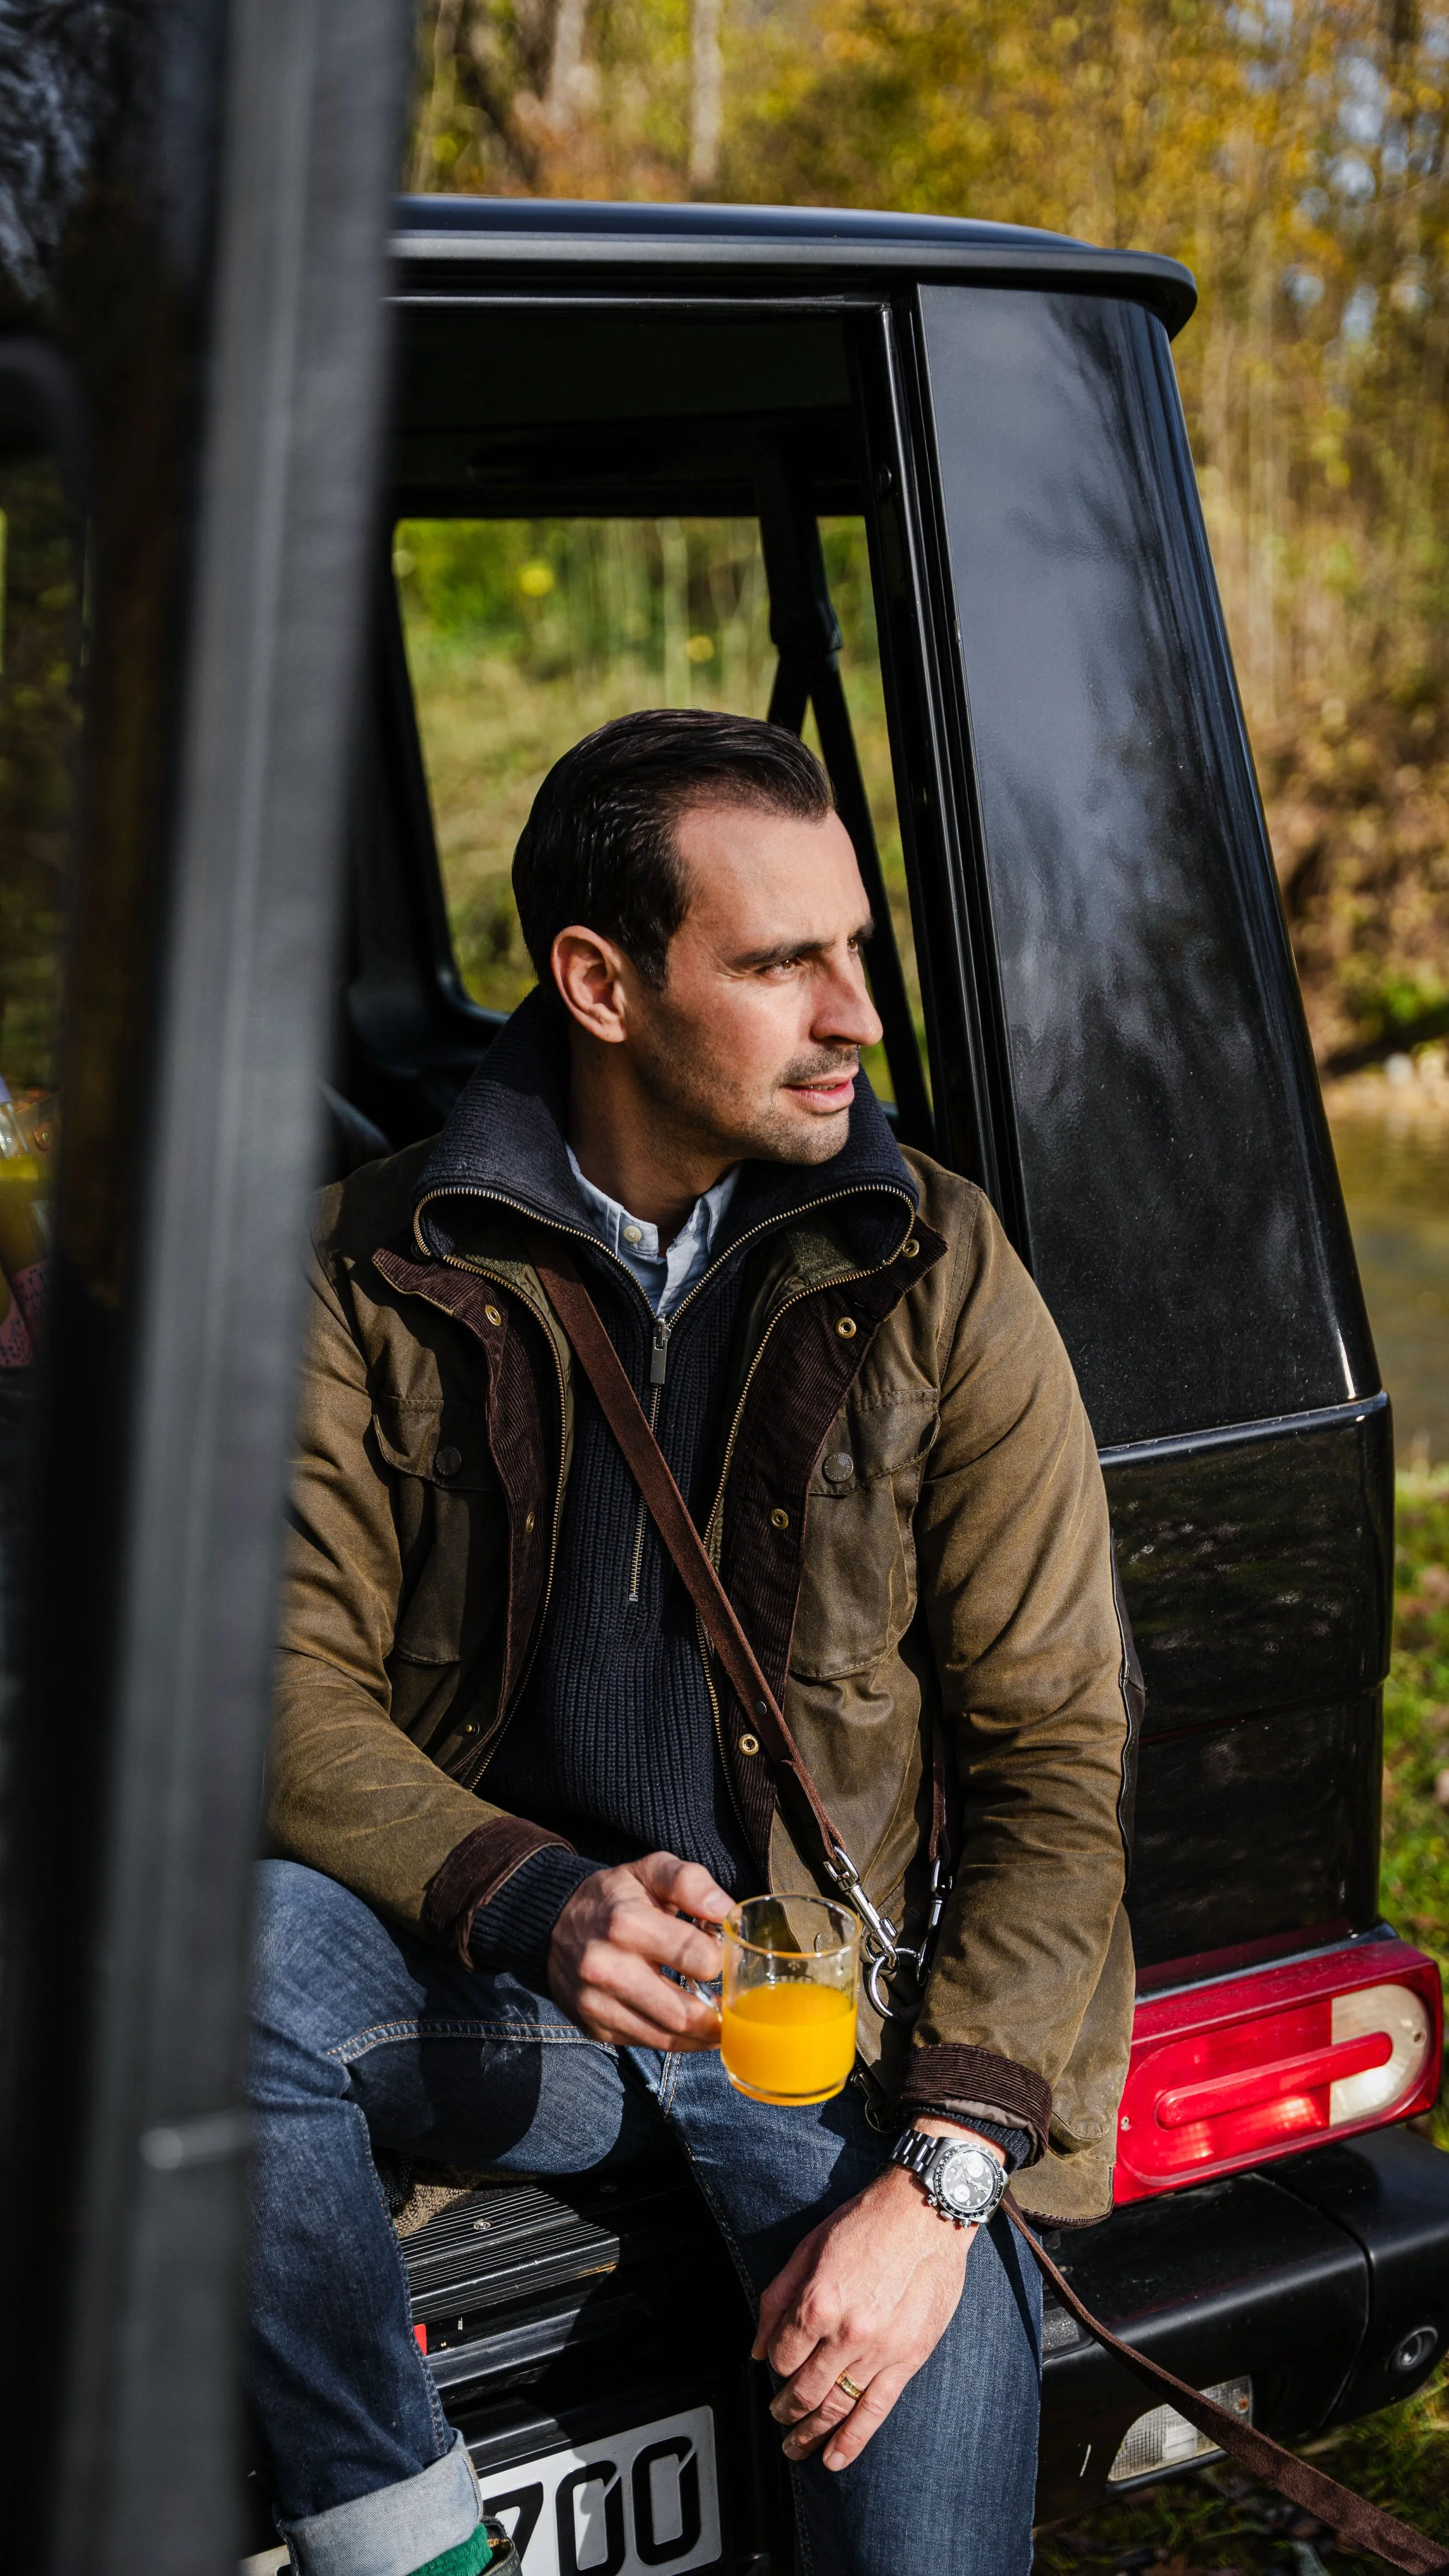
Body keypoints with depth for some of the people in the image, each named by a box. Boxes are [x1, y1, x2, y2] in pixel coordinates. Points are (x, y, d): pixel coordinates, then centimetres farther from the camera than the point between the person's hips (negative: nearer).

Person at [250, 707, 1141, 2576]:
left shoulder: (940, 1278, -3)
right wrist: (538, 1903, -25)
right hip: (497, 1991, 1)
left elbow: (1058, 1755, -4)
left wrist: (941, 2173, -14)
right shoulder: (383, 1269, -2)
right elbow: (293, 1684, -5)